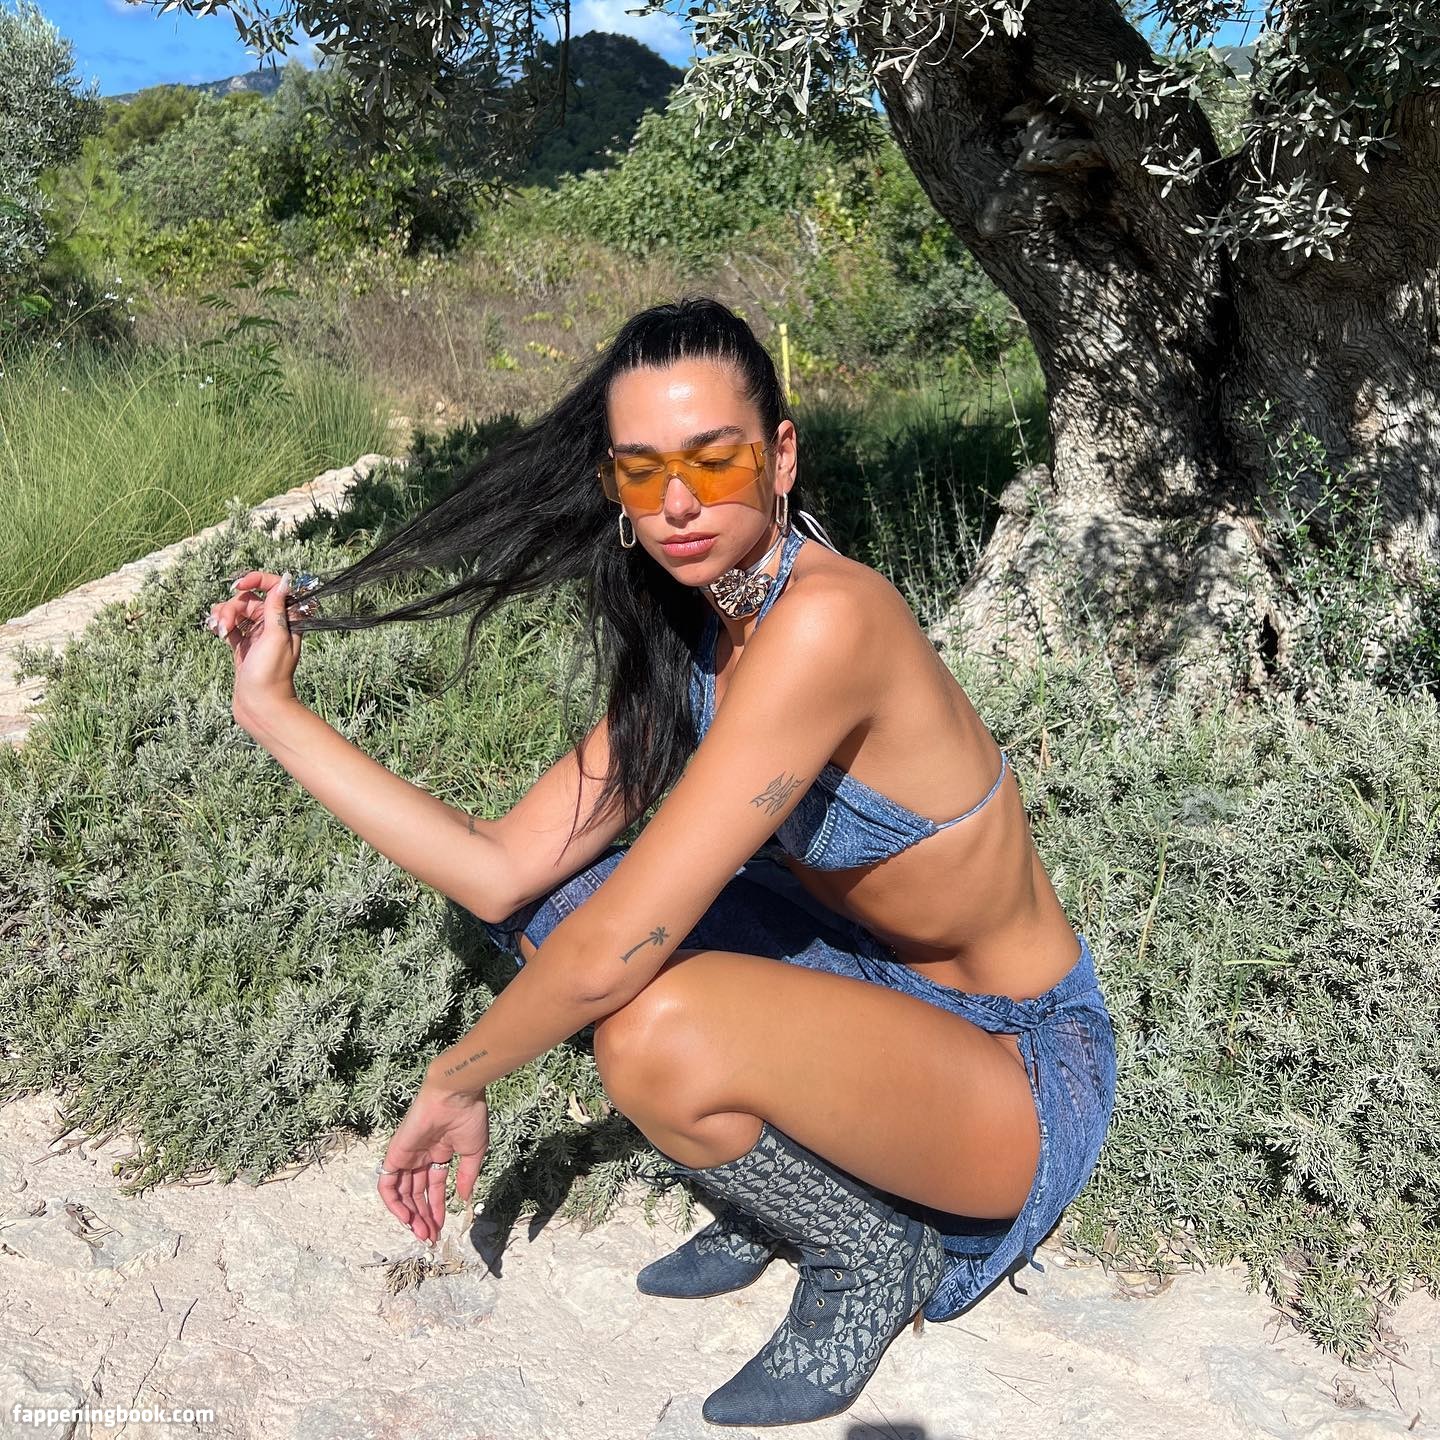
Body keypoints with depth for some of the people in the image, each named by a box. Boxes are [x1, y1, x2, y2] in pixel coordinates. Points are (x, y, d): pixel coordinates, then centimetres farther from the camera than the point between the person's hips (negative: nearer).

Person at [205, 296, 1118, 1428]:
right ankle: (777, 1185, 15)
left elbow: (610, 956, -31)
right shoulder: (687, 649, -1)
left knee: (657, 1029, -33)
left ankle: (874, 1256, 0)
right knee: (552, 901, 0)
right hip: (876, 986, 8)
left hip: (1030, 1075, -7)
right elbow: (503, 874, -6)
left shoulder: (825, 619, -29)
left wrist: (454, 1081, -12)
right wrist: (273, 709, -4)